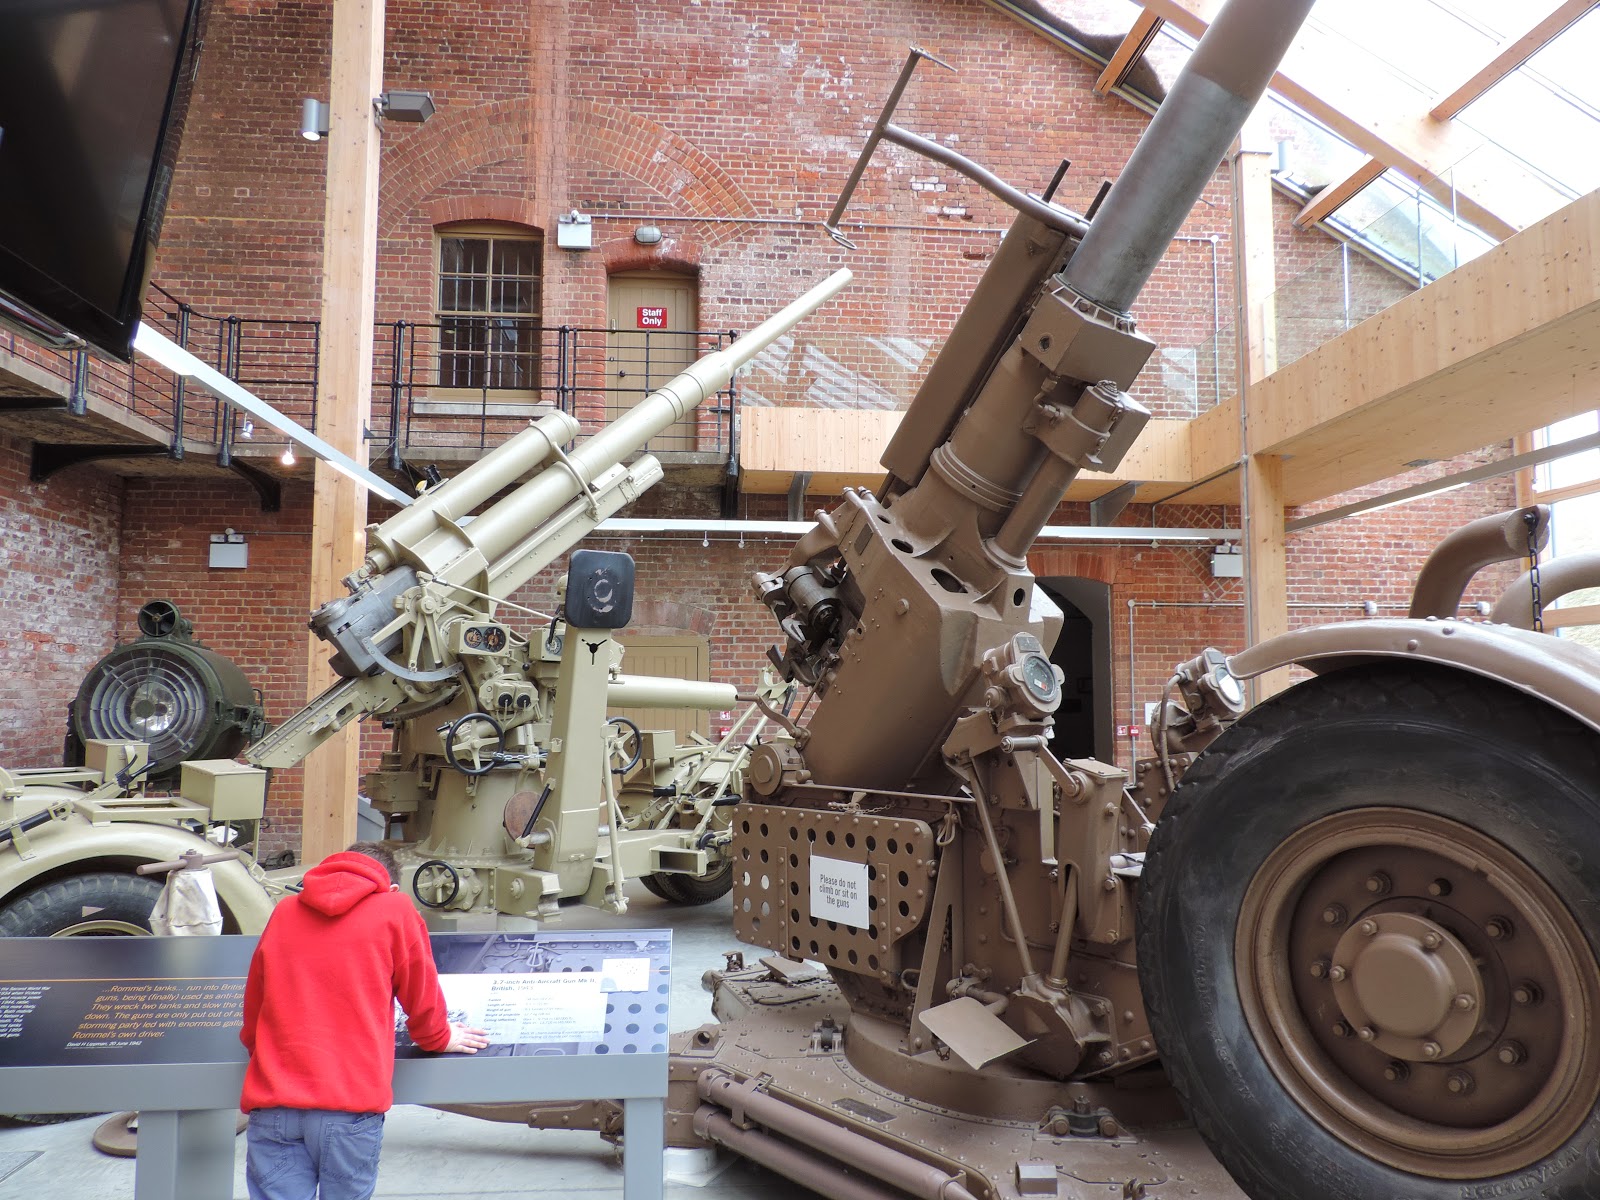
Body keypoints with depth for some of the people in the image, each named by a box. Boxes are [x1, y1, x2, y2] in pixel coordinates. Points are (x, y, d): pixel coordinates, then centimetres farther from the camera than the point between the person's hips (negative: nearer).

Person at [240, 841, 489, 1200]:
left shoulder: (283, 911, 14)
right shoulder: (396, 911, 4)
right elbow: (422, 996, 13)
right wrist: (439, 1037, 33)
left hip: (272, 1104, 3)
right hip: (351, 1104, -3)